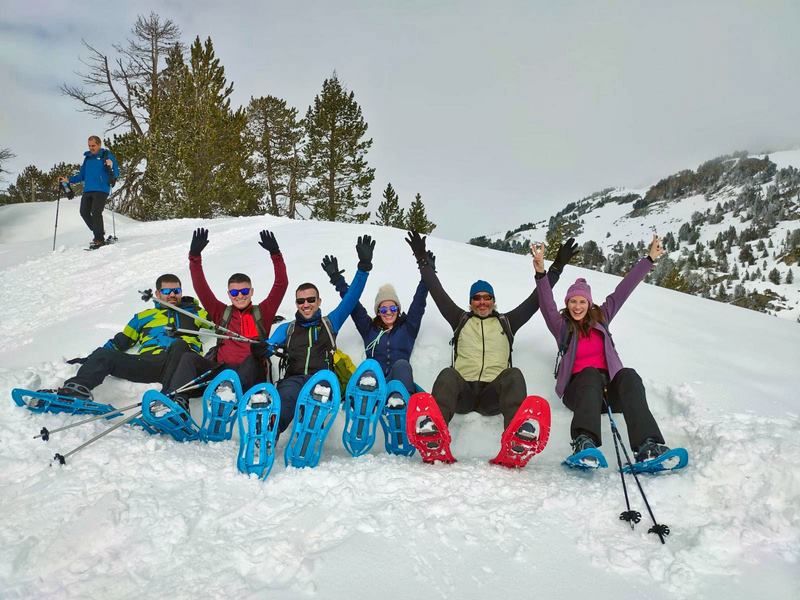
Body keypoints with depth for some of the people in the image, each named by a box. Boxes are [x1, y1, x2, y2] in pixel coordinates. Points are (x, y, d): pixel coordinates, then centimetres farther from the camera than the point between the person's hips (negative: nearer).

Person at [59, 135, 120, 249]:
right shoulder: (88, 158, 20)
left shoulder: (107, 155, 2)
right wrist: (68, 180, 16)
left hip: (101, 190, -7)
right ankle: (98, 232, 15)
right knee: (84, 212, -1)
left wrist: (111, 167, -25)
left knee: (96, 212, -15)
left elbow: (116, 173, -4)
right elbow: (82, 175, 26)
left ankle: (99, 239, -10)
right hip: (87, 190, 7)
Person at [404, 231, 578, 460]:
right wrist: (423, 261, 20)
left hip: (493, 394, 0)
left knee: (514, 375, -31)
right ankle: (432, 424, -60)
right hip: (462, 392, 0)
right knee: (448, 375, -33)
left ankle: (517, 429, -57)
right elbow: (438, 293, 23)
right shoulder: (461, 320, 27)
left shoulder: (506, 322, 27)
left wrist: (557, 266, 21)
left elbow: (535, 299, 23)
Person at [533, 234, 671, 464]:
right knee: (591, 374, -37)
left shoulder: (600, 317, 20)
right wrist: (541, 273, -25)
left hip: (608, 385, 3)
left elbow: (623, 291, 17)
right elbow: (547, 305, -7)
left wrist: (650, 259, 16)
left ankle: (647, 446, -50)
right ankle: (584, 442, -59)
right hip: (579, 387, -3)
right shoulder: (562, 326, 11)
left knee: (629, 375, -31)